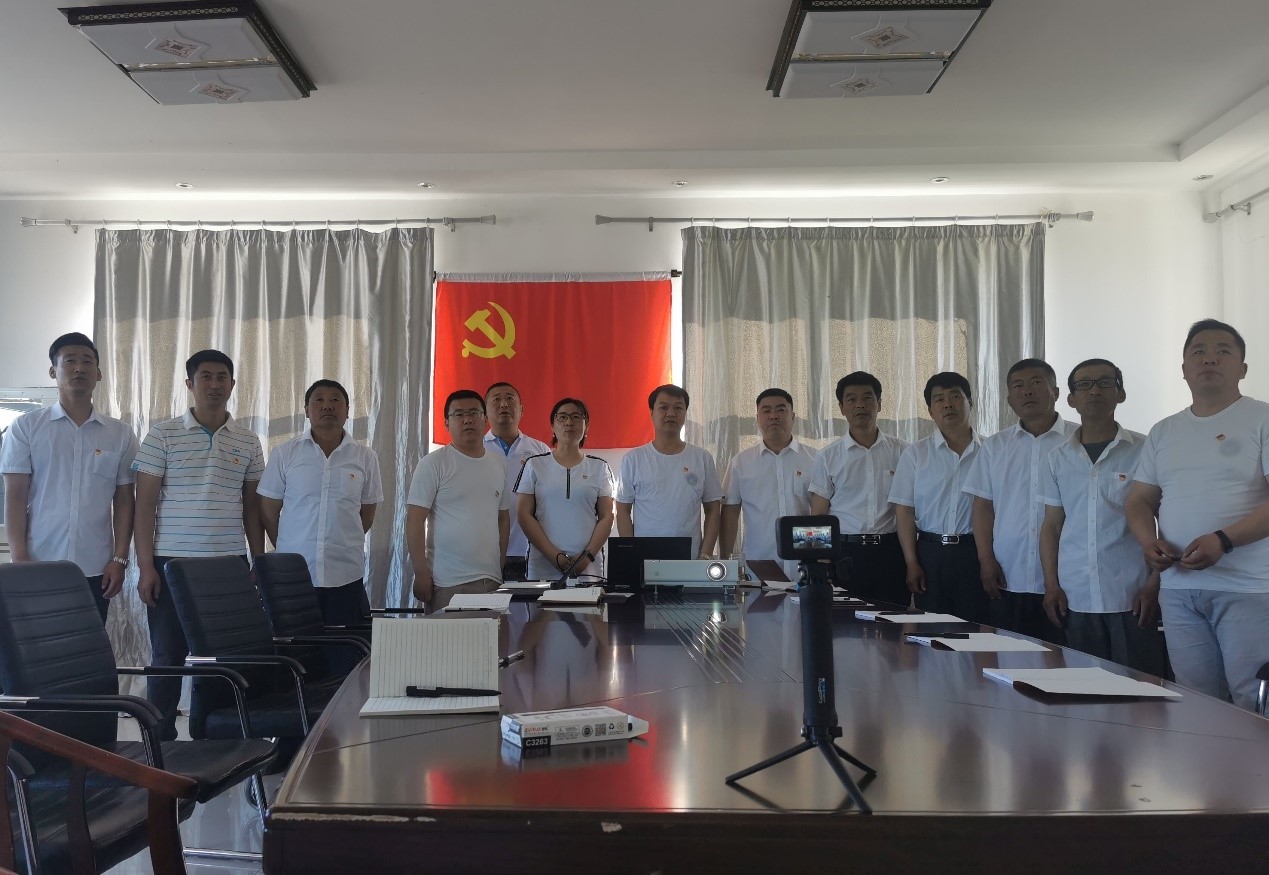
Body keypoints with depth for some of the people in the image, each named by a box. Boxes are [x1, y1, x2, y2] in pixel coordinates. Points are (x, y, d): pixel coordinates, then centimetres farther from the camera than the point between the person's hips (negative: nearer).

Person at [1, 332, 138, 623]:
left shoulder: (120, 434, 8)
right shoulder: (25, 427, 3)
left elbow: (124, 500, 9)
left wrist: (119, 559, 1)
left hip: (95, 569, 1)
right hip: (40, 567, -1)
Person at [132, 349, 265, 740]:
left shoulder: (248, 442, 8)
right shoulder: (163, 435, 0)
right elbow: (145, 502, -2)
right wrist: (146, 566, -8)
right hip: (172, 563, -2)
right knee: (167, 658, 5)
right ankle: (160, 743, 18)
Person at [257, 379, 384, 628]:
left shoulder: (365, 457, 6)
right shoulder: (284, 454, 4)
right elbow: (268, 510, 9)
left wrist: (341, 546, 11)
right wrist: (288, 549, 10)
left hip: (346, 577, 1)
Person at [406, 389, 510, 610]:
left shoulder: (498, 464, 12)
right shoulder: (433, 464, -3)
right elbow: (415, 522, -7)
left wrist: (501, 567, 12)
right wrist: (421, 574, -11)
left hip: (492, 580, 5)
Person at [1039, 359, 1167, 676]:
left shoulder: (1144, 450, 0)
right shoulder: (1059, 457, 9)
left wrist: (1155, 585, -6)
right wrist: (1051, 585, 3)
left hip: (1133, 599, -3)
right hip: (1075, 599, 3)